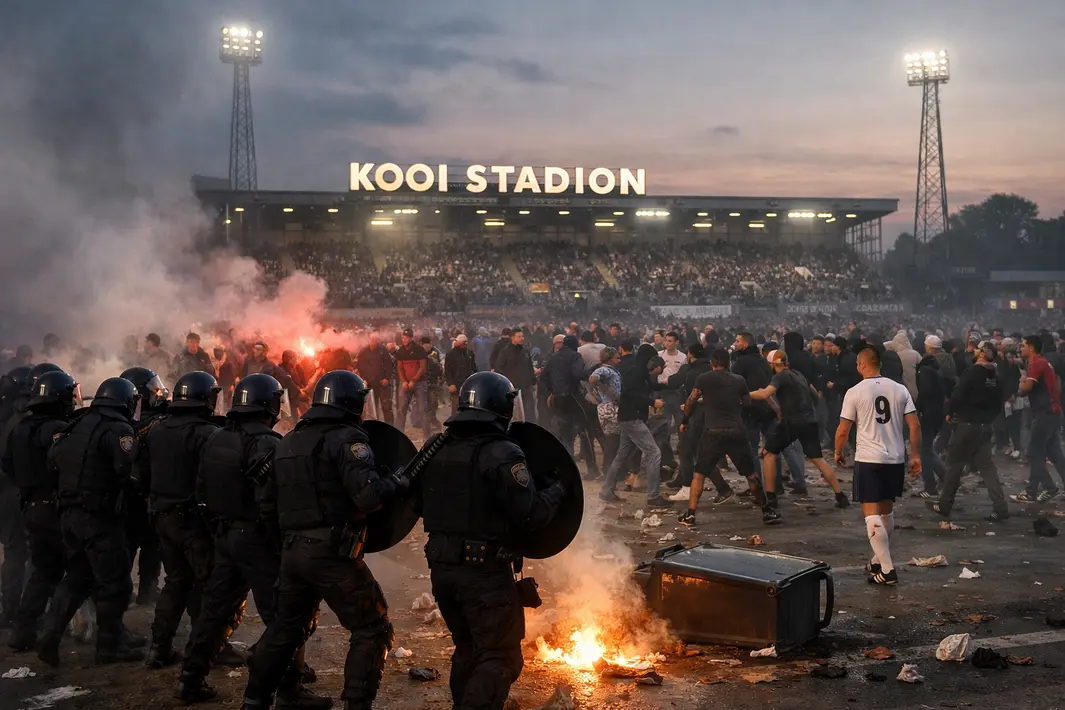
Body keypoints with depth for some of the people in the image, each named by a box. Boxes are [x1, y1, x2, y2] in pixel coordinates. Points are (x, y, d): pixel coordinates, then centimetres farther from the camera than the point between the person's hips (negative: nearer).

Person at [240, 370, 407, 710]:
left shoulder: (288, 441, 14)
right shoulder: (347, 438, -10)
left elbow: (269, 497, 21)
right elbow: (367, 495, -21)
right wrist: (396, 483, -4)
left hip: (292, 551, 8)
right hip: (332, 553, -8)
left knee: (284, 628, 23)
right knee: (372, 630, 3)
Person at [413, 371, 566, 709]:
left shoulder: (436, 450, 6)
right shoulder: (502, 454, -16)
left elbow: (419, 505, 15)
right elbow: (530, 515, -17)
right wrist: (556, 493, -1)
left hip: (441, 567, 7)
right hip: (485, 572, -7)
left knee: (468, 649, 23)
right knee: (500, 657, 0)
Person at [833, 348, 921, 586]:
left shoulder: (855, 392, -5)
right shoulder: (900, 389, 5)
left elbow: (843, 431, -3)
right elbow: (914, 425, 1)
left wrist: (838, 453, 14)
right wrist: (915, 455, 9)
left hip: (868, 459, -5)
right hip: (896, 459, 5)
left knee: (872, 514, -4)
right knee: (887, 511, 19)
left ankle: (887, 570, -10)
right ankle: (879, 560, 31)